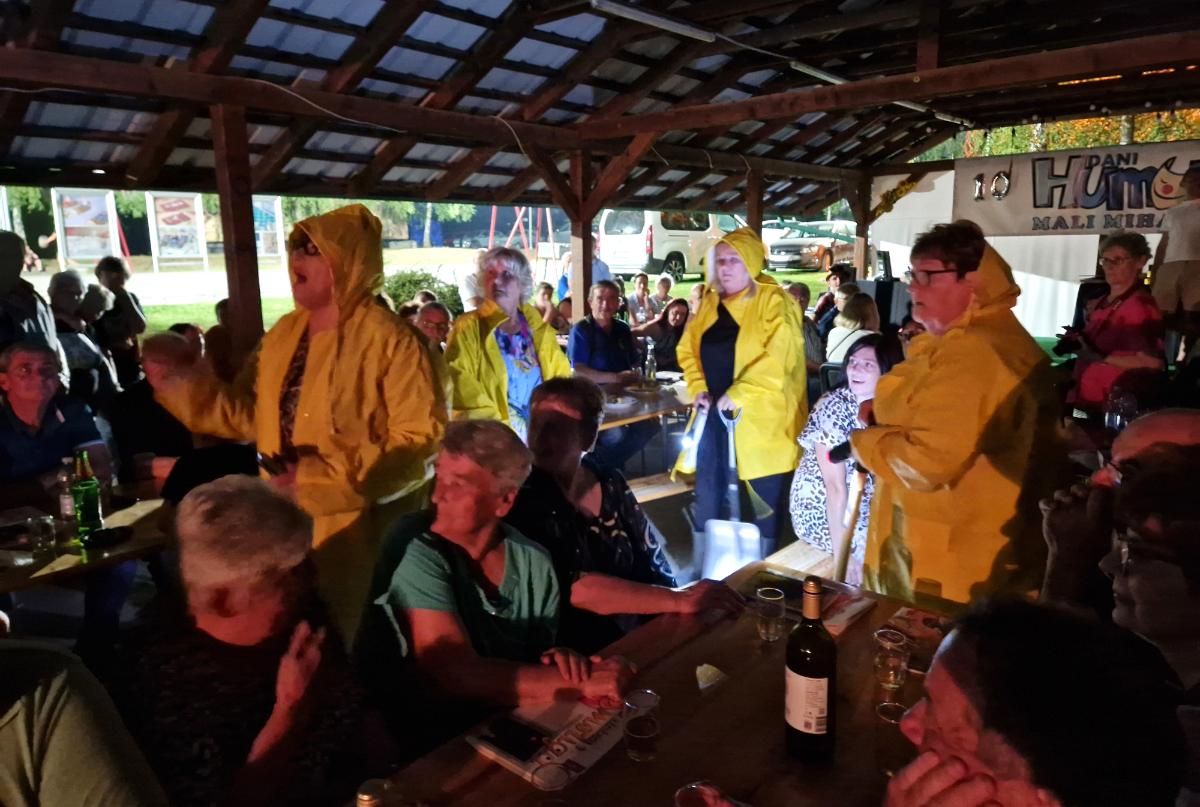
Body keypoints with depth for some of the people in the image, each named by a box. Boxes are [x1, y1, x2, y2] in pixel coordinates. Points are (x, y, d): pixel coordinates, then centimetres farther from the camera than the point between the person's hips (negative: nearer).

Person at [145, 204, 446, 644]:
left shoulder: (390, 341, -16)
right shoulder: (286, 331, 8)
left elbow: (420, 437, -22)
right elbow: (252, 415, 12)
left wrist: (325, 477, -25)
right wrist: (181, 384, 0)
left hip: (359, 525, -7)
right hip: (288, 521, 7)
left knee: (351, 639, 9)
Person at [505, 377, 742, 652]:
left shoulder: (611, 483, 4)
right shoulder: (522, 498, -12)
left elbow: (652, 558, 7)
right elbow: (575, 587, -23)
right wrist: (679, 600, -29)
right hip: (578, 654, -5)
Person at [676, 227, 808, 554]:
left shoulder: (774, 302, -10)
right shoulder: (710, 302, 10)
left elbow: (779, 359, -21)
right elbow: (687, 348, 15)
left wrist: (738, 393, -22)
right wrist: (697, 387, 0)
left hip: (759, 417, -6)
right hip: (715, 413, 6)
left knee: (765, 500, 6)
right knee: (707, 493, 14)